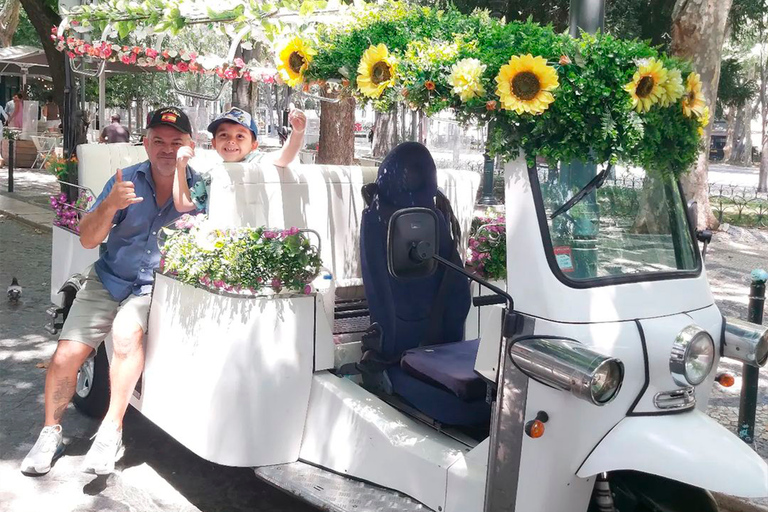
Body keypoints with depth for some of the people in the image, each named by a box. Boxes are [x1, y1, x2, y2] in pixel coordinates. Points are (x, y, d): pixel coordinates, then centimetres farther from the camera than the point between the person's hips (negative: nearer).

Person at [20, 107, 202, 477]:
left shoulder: (200, 187, -4)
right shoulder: (126, 181, 0)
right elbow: (88, 240, -2)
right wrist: (111, 204, -21)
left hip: (155, 288, -2)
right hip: (107, 279, 3)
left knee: (127, 331, -32)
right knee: (66, 356, -8)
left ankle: (111, 432, -20)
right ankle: (50, 435, 14)